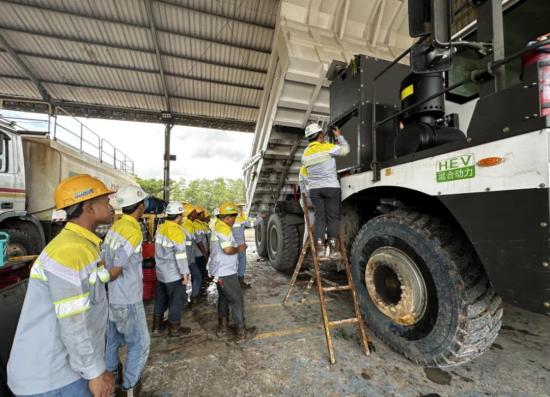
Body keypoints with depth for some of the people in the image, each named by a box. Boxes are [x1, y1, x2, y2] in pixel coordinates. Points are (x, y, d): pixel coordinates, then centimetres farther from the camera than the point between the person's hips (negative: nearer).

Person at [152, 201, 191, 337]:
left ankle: (157, 327, 36)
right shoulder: (177, 231, -23)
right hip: (174, 274, -8)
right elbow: (180, 255, -23)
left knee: (160, 300, 21)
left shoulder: (160, 228, 0)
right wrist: (185, 273, -16)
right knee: (176, 302, 9)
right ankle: (174, 329, 23)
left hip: (161, 272, 8)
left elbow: (159, 249, 11)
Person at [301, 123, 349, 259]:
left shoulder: (306, 153, 13)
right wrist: (339, 136, 16)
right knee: (332, 217, 1)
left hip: (314, 188, 5)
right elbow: (345, 149, 2)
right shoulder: (327, 147, -5)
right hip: (331, 187, -4)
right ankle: (333, 248, 1)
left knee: (319, 216, 7)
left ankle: (320, 247, 3)